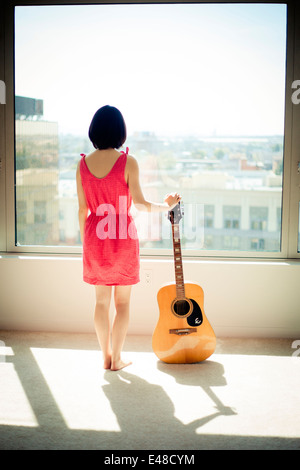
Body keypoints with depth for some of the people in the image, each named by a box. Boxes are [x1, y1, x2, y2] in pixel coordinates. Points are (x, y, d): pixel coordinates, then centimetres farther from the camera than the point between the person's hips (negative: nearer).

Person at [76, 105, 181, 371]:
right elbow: (139, 203, -17)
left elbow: (82, 209, 3)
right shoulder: (127, 162, -12)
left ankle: (106, 356, 21)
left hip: (95, 238, 4)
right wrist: (167, 205, -1)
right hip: (122, 239, -3)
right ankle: (117, 359, 14)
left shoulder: (83, 164, -1)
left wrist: (85, 243, 13)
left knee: (101, 300, 14)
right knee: (122, 303, 9)